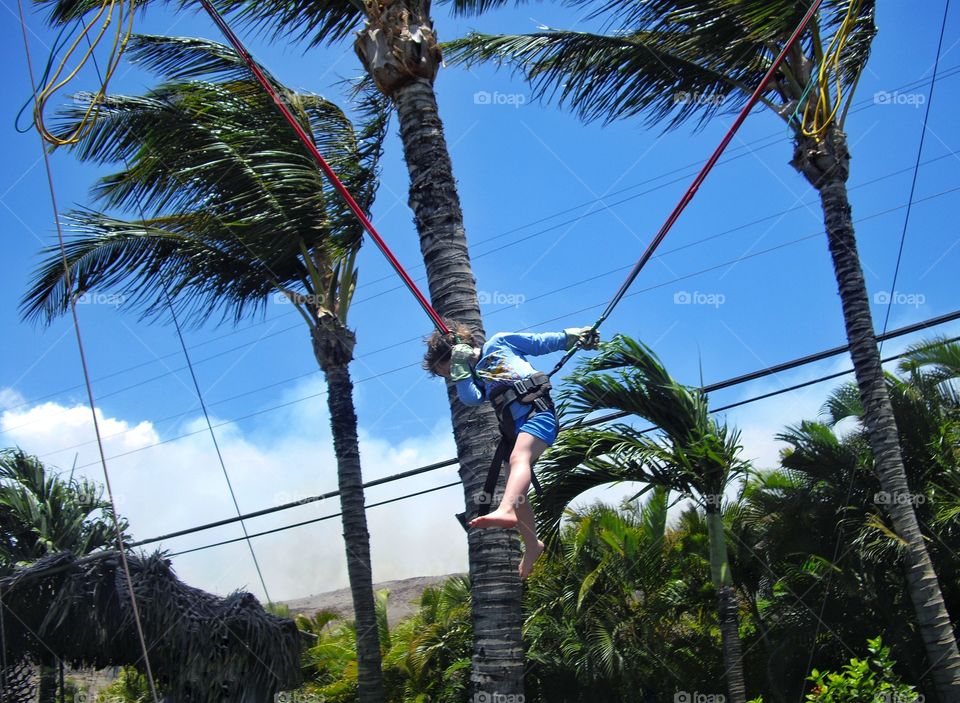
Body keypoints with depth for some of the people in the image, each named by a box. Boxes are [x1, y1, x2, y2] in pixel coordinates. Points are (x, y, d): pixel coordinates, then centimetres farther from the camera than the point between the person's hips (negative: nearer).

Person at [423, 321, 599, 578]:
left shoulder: (499, 342, 12)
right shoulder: (474, 376, 24)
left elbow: (542, 343, 15)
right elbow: (470, 398, 3)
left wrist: (572, 336, 10)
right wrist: (460, 368, 0)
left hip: (536, 411, -8)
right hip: (513, 427, 8)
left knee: (518, 458, -34)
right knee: (515, 490, 9)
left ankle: (505, 511, -59)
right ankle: (532, 545, 26)